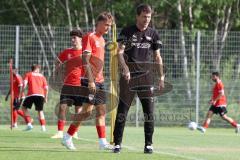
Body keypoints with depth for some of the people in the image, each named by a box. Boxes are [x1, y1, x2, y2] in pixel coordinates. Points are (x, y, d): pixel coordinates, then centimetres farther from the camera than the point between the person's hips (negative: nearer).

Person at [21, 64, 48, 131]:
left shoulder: (28, 74, 15)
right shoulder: (42, 76, 20)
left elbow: (24, 83, -2)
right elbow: (46, 88, 14)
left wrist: (22, 92, 3)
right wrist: (46, 97, 21)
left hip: (31, 94, -2)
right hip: (41, 95, 2)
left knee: (24, 107, 16)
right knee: (40, 111, 14)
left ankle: (29, 124, 0)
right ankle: (43, 127, 1)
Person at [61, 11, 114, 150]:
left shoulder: (101, 40, 17)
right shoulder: (89, 37, -9)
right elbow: (85, 61, -16)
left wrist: (101, 79, 16)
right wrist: (90, 81, -22)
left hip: (99, 81, 9)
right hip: (90, 80, -9)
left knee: (102, 111, 5)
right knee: (87, 110, -11)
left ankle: (103, 142, 6)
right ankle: (67, 138, -2)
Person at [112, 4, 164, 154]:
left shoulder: (153, 34, 8)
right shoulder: (127, 31, 2)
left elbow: (157, 57, 13)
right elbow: (120, 52, -6)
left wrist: (161, 77, 5)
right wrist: (125, 68, -23)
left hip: (146, 75, 1)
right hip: (128, 75, -1)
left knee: (149, 110, -5)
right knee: (122, 110, -1)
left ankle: (148, 144, 1)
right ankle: (117, 143, 4)